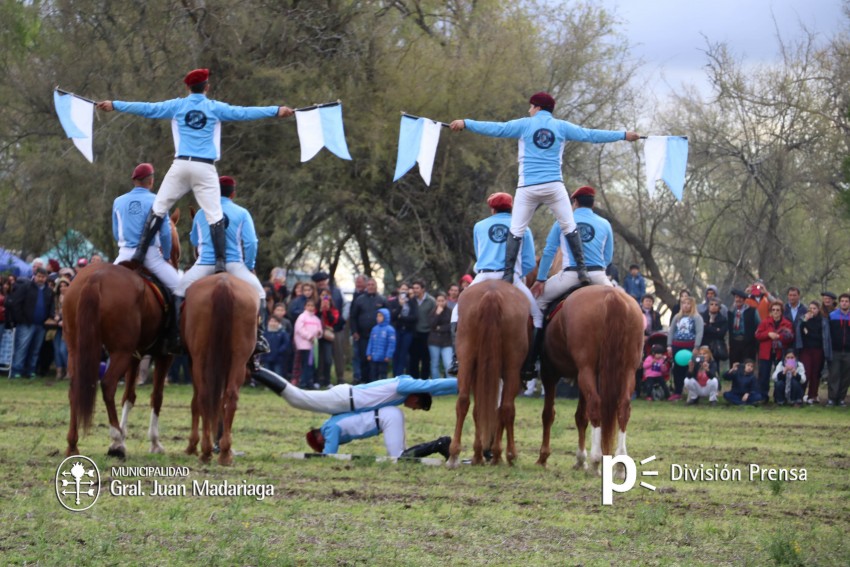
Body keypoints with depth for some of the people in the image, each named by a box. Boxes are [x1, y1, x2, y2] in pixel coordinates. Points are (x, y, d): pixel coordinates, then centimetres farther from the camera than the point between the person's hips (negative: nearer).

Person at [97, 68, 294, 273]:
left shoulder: (177, 106, 8)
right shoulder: (215, 108, 5)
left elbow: (146, 108, 7)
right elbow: (244, 112, 1)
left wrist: (114, 105, 14)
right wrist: (277, 111, 4)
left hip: (181, 165, 1)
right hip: (205, 168, -1)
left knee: (158, 209, 10)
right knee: (215, 216, -2)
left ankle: (140, 254, 6)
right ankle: (220, 263, -12)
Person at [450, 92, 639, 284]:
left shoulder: (525, 125, 4)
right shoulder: (562, 127, 8)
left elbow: (496, 129, 1)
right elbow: (590, 135, 9)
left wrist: (466, 124, 7)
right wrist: (624, 135, 17)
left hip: (528, 187, -1)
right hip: (554, 186, 1)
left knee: (516, 231, 4)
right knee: (569, 227, 9)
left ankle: (507, 275, -2)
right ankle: (581, 270, 1)